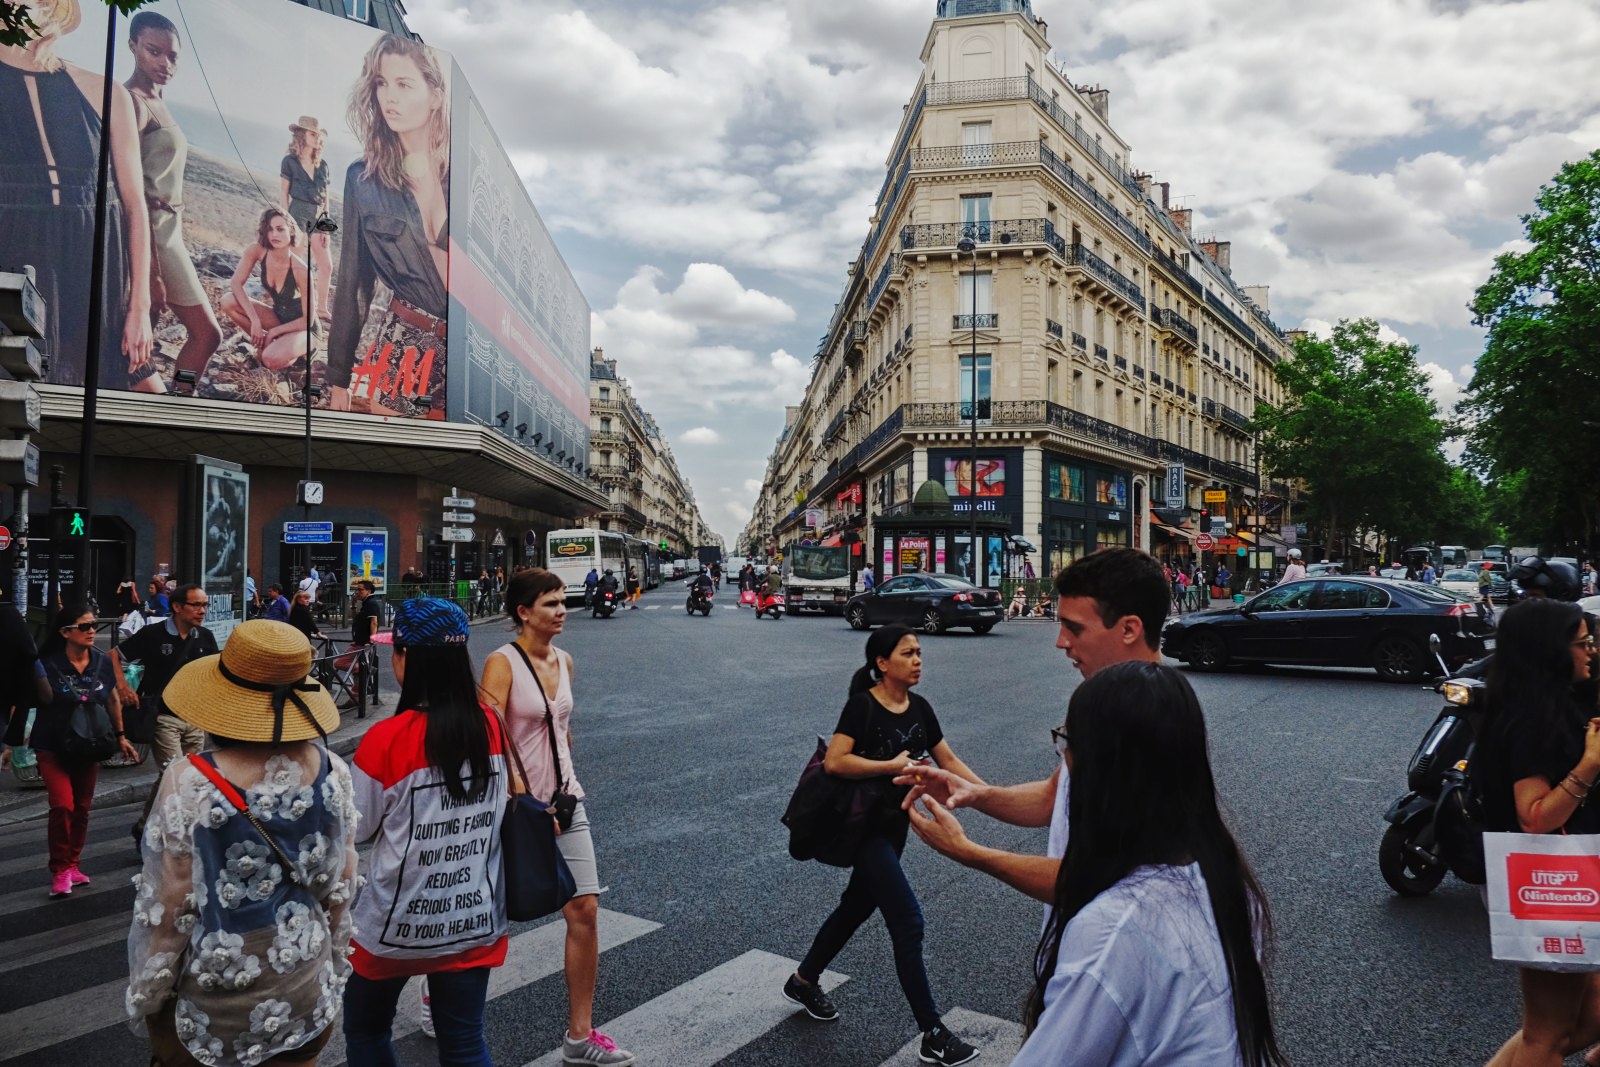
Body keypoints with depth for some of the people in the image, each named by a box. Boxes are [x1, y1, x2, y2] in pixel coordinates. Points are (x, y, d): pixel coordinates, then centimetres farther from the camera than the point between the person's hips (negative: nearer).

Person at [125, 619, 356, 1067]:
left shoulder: (189, 784, -22)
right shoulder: (332, 772, -13)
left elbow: (168, 906, -14)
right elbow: (341, 886, -3)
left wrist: (145, 992, 2)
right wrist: (335, 963, 13)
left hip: (212, 994, -2)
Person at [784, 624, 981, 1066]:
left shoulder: (920, 708, 3)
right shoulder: (862, 705, -18)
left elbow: (949, 761, 5)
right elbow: (834, 762, -24)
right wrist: (894, 765, -25)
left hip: (896, 825, 8)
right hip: (865, 826, -8)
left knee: (857, 907, 21)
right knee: (908, 921, -8)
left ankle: (803, 981, 42)